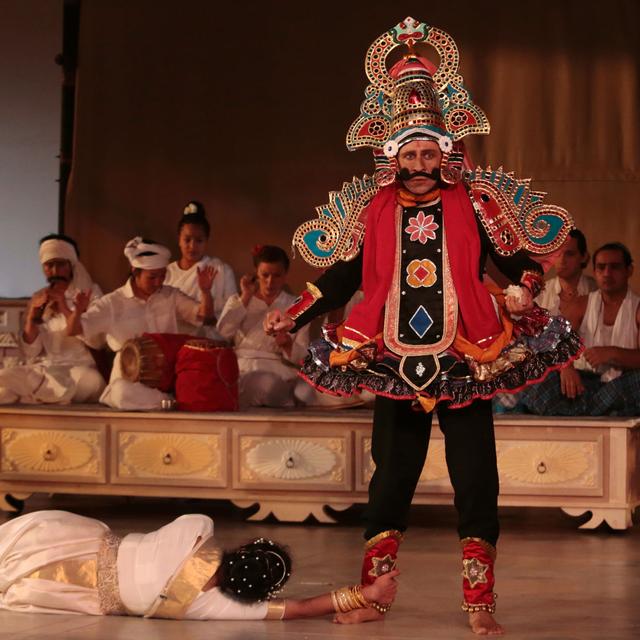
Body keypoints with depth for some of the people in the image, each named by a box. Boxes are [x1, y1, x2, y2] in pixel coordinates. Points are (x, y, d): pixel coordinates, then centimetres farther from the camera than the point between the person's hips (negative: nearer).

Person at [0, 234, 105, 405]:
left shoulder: (90, 292, 4)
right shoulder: (38, 298, 12)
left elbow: (96, 342, -9)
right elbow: (30, 352, 4)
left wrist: (66, 311, -18)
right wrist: (32, 316, -10)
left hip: (77, 367, -2)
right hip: (42, 369, 2)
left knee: (92, 382, -38)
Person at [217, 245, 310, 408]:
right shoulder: (237, 302, 20)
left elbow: (302, 357, 8)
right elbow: (223, 333, -3)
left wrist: (288, 345, -15)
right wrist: (245, 298, 1)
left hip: (277, 370, 1)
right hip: (240, 367, 0)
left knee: (268, 384, -38)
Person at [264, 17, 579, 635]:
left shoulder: (476, 202, -1)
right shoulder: (370, 208, 4)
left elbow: (518, 258, -1)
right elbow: (340, 276, 11)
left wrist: (521, 292, -22)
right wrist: (290, 316, 9)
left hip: (467, 362, -1)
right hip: (395, 363, 2)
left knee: (476, 480, -1)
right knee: (390, 476, 9)